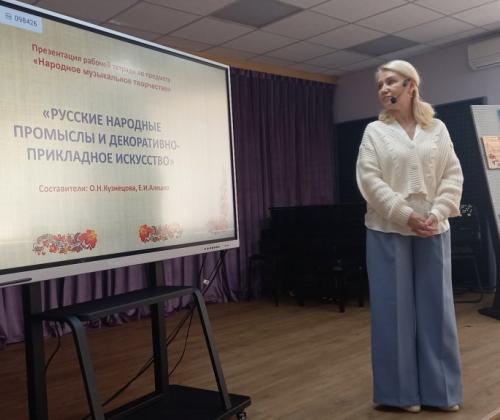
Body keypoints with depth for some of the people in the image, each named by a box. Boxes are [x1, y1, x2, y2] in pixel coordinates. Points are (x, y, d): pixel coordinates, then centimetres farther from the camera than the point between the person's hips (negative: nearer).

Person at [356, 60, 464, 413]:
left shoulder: (437, 129, 9)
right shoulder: (375, 131, 4)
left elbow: (453, 175, 4)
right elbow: (369, 179, -7)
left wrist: (437, 214, -12)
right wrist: (405, 215, -15)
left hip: (432, 230, 2)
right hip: (389, 230, -2)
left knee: (436, 307, 7)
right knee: (396, 309, 2)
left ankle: (442, 389, 21)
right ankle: (403, 390, 15)